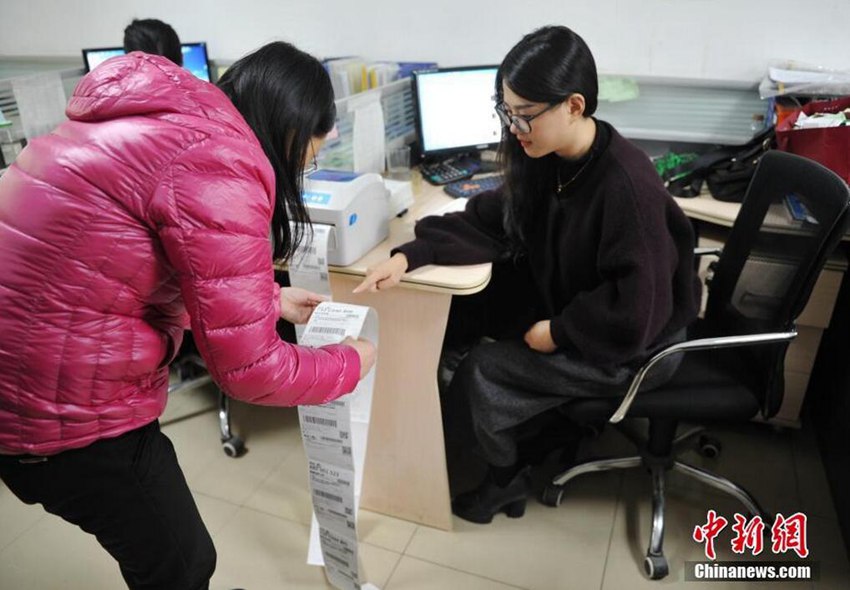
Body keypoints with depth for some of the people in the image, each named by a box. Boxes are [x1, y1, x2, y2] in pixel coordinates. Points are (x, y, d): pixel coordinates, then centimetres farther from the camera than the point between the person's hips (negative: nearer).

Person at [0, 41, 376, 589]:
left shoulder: (169, 117, 8)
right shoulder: (219, 162, -22)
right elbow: (248, 367, -19)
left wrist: (270, 299, 20)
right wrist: (350, 364, -2)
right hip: (60, 403, -9)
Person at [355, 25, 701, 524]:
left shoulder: (626, 184, -30)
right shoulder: (547, 160, -6)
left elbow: (636, 307, -29)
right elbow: (490, 222, -4)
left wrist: (557, 333, -18)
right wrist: (411, 256, -17)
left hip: (636, 342, -8)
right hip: (571, 307, 8)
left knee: (485, 368, -10)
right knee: (468, 317, 5)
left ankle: (508, 476, 20)